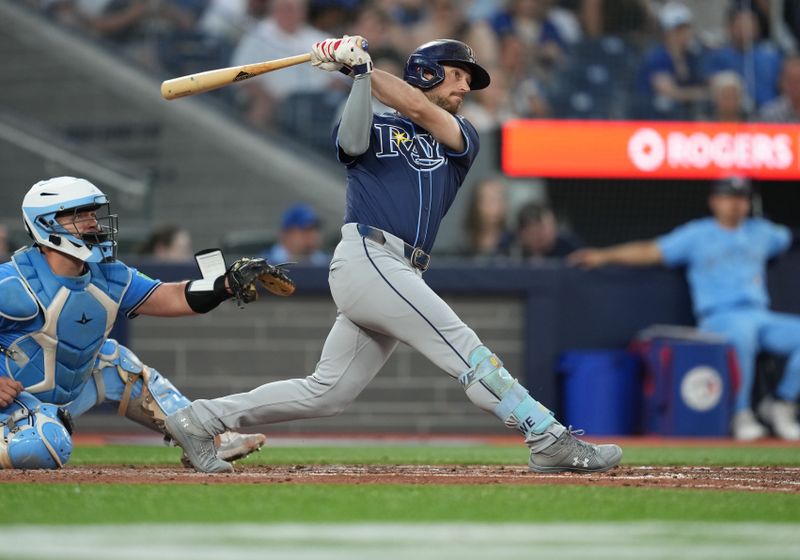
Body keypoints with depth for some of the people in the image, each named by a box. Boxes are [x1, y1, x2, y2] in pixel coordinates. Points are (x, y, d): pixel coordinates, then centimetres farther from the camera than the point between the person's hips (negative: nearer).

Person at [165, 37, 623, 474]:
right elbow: (353, 141, -13)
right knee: (464, 347, -15)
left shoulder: (461, 138, 21)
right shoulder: (377, 129, 12)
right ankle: (550, 441, -18)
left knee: (326, 394, 5)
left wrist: (357, 64, -3)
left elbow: (417, 108, 1)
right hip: (366, 258, -7)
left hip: (401, 277, 7)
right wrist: (356, 72, -20)